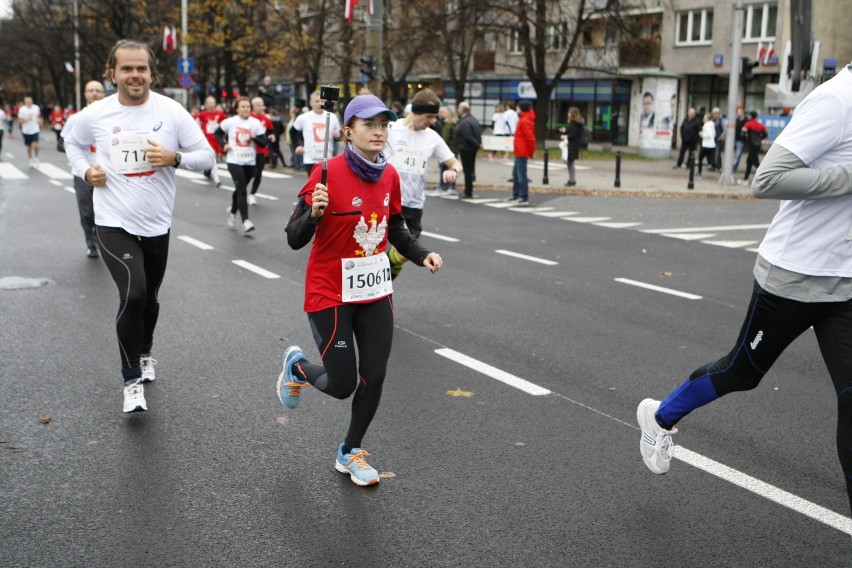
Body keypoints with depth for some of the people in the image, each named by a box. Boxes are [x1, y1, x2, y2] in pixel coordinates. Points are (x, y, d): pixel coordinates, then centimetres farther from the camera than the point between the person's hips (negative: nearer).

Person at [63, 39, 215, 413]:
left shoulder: (172, 112, -8)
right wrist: (84, 171, -3)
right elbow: (71, 142, 16)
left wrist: (174, 158, -21)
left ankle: (144, 353, 48)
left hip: (157, 225, 2)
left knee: (150, 299, 17)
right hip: (113, 224, -2)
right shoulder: (94, 115, -5)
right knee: (133, 293, -20)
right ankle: (132, 379, -3)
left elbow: (207, 156, -3)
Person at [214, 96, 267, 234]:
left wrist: (255, 137, -22)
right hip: (234, 161, -3)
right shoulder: (230, 122, -5)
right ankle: (245, 221, -18)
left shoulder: (256, 123, -2)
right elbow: (218, 132, 11)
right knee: (242, 190, -14)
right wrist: (223, 145, -4)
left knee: (240, 189, 18)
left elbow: (264, 143, -3)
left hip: (250, 162, 3)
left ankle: (232, 211, 45)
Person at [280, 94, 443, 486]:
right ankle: (296, 365, 34)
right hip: (331, 293, -5)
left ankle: (350, 453, 29)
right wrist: (314, 212, -37)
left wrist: (422, 256, 0)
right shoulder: (328, 173, -18)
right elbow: (294, 239, -18)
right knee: (342, 384, -1)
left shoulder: (389, 175, 0)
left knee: (373, 377, 6)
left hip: (376, 291, 6)